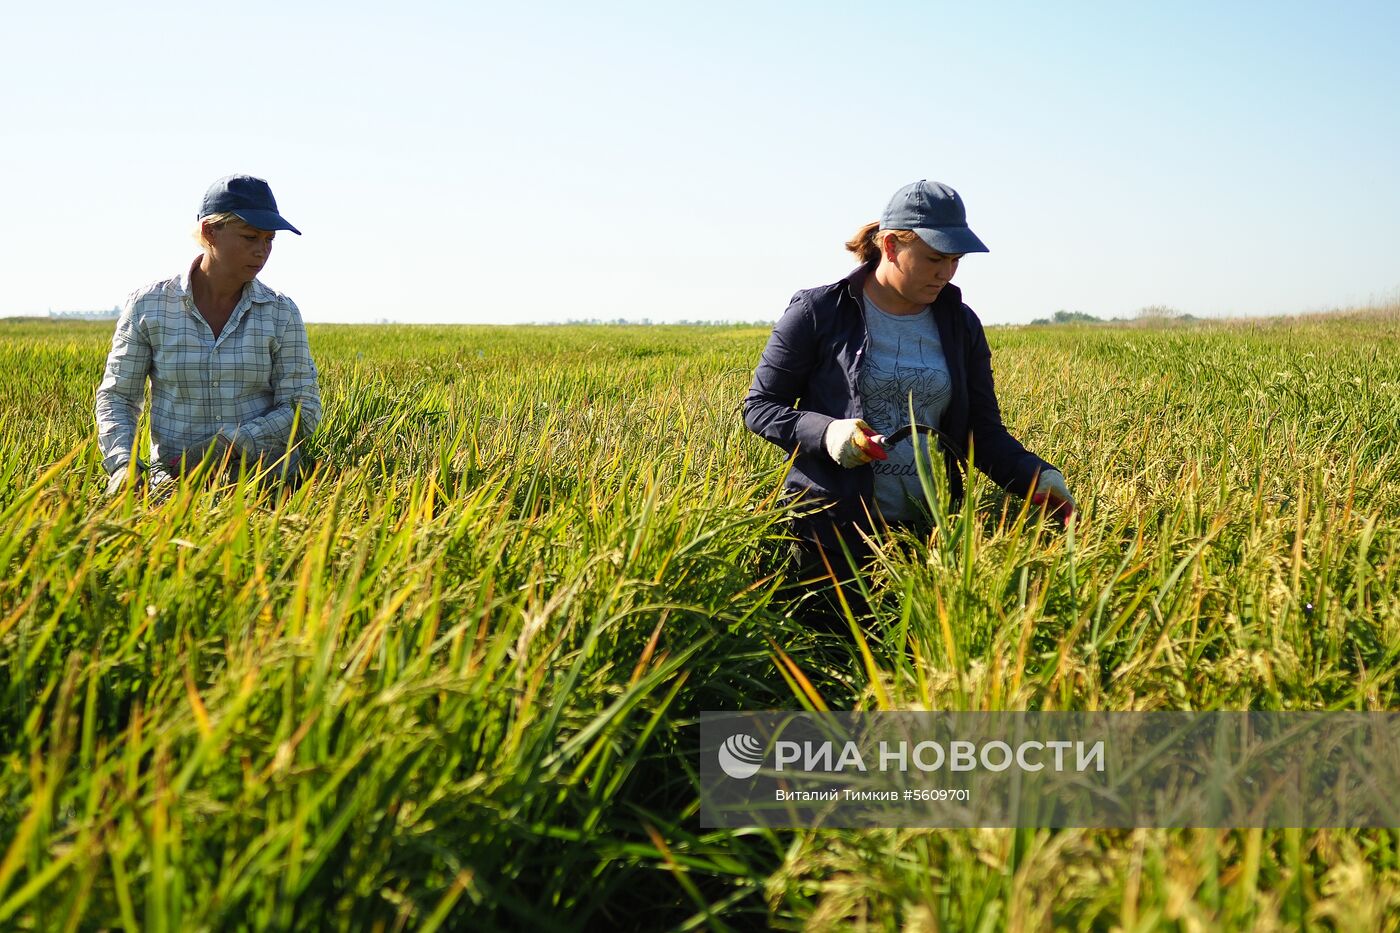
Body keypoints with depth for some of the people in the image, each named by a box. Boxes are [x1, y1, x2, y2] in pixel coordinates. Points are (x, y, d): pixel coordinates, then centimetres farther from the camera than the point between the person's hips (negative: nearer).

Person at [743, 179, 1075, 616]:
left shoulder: (960, 326, 5)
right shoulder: (818, 313, -7)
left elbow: (984, 432, 5)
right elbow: (758, 407, -2)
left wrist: (1038, 477, -13)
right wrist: (824, 432, -20)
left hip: (926, 532, 4)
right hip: (833, 532, -3)